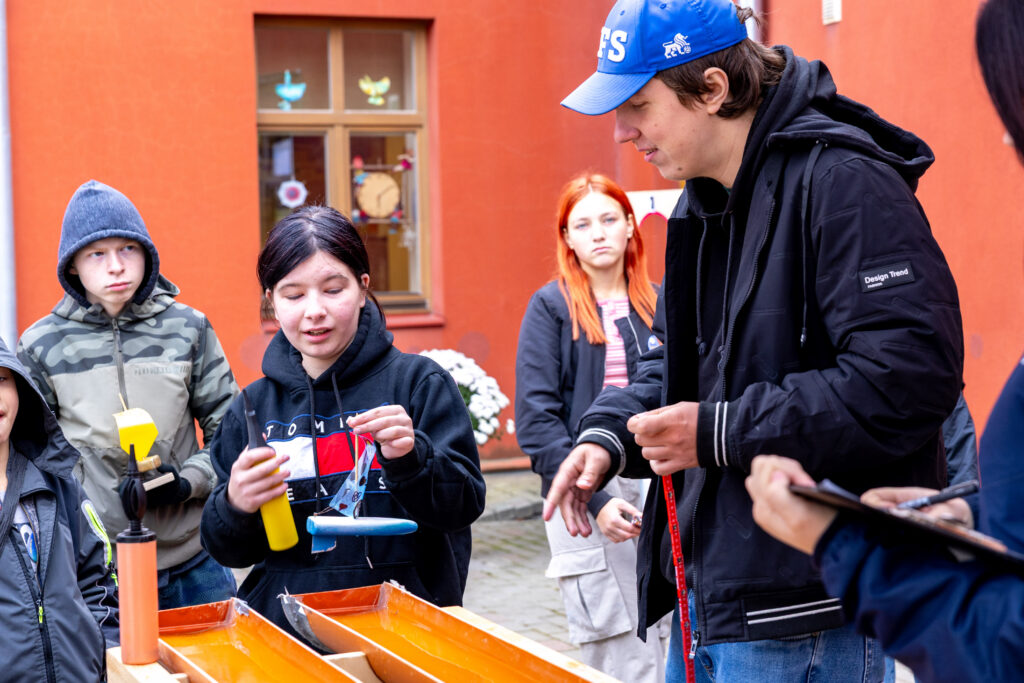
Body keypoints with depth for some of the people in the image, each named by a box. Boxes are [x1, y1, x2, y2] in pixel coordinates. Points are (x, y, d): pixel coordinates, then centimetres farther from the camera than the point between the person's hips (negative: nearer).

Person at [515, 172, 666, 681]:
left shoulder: (659, 305, 12)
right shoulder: (550, 307, 0)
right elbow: (536, 419, -6)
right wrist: (593, 499, -15)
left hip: (659, 492, 4)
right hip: (584, 498, -4)